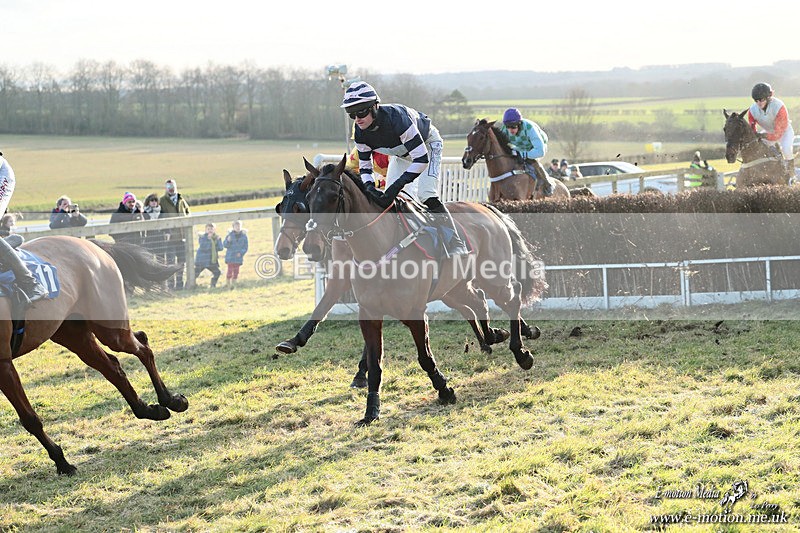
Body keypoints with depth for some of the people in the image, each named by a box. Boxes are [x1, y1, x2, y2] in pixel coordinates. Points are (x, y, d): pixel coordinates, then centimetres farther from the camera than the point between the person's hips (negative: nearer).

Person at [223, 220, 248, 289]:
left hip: (238, 256, 2)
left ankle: (233, 284, 16)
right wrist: (228, 241, -24)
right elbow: (224, 245, -3)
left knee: (236, 271, 5)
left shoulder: (244, 236, 1)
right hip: (230, 256, -2)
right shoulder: (230, 235, -3)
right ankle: (227, 283, 8)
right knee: (230, 270, -5)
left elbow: (245, 247, 5)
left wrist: (241, 253, -11)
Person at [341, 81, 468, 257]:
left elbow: (422, 159, -43)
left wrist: (397, 186, -49)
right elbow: (364, 166, -9)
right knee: (386, 199, -3)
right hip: (402, 153, 7)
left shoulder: (396, 118, -43)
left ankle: (456, 248, -17)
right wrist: (370, 188, -32)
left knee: (426, 195, -23)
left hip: (427, 144, -7)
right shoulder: (360, 133, -22)